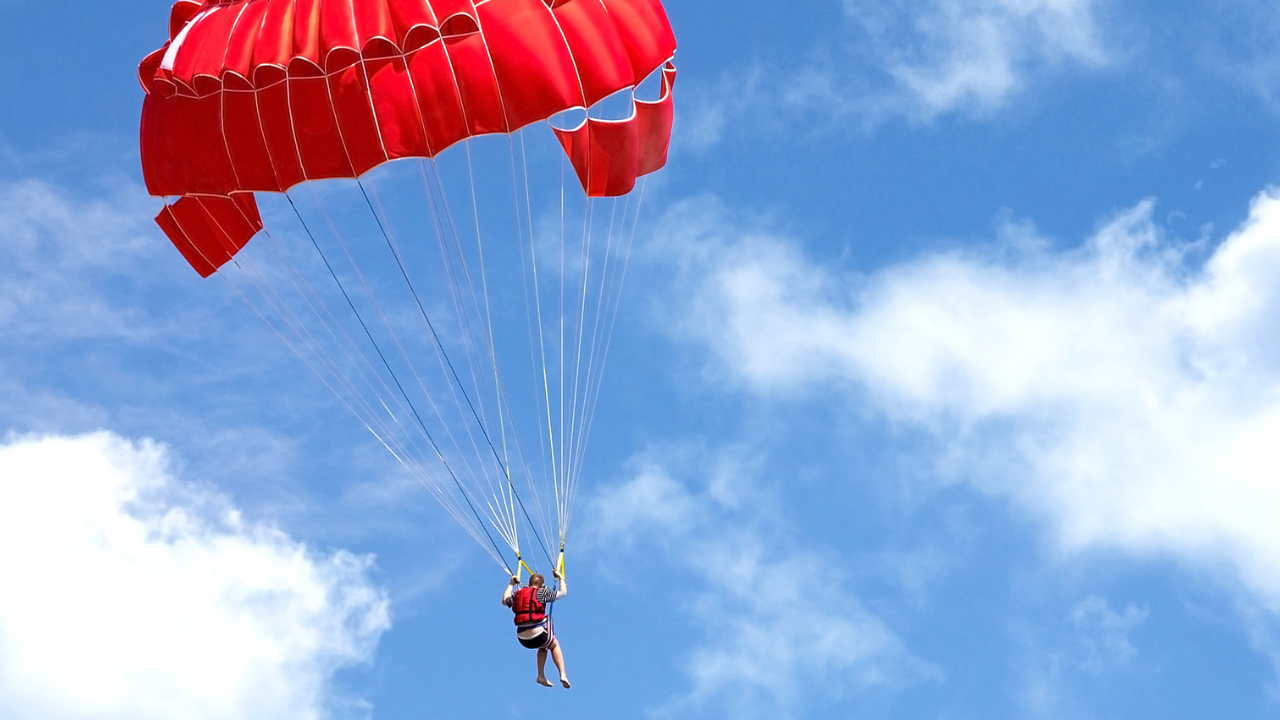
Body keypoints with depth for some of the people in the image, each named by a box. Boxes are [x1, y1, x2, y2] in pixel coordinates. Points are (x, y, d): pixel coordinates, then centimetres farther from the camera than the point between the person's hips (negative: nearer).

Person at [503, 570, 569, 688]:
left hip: (522, 639, 5)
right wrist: (560, 578, 24)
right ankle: (562, 675, 14)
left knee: (543, 646, 36)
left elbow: (505, 601, 32)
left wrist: (511, 584, 43)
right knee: (554, 645, 28)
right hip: (539, 635, -5)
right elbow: (563, 592, 8)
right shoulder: (542, 591, -1)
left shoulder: (517, 594, 12)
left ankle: (541, 676, 31)